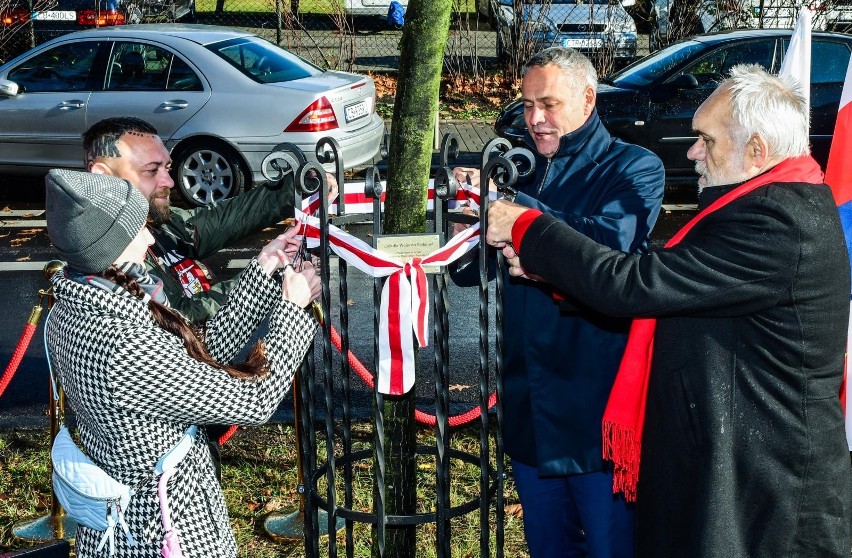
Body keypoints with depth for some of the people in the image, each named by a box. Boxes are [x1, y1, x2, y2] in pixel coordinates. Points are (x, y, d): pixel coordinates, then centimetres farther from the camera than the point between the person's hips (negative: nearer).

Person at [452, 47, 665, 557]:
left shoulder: (634, 168, -6)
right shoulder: (522, 170, 9)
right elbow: (470, 271, 7)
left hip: (600, 412, -5)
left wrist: (511, 206, -27)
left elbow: (610, 245, -26)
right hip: (529, 410, 6)